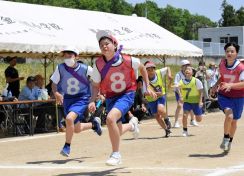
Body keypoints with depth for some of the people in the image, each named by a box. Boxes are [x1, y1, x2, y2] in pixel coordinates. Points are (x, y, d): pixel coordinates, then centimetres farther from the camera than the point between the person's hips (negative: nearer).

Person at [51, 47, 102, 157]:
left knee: (69, 118, -29)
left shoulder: (85, 69, -16)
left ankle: (67, 146, -11)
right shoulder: (60, 68, -12)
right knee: (77, 129, 13)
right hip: (67, 99, 4)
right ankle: (94, 124, 45)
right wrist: (56, 93, -24)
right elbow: (54, 84, -4)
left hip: (82, 98, -4)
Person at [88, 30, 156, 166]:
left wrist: (147, 86, 4)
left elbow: (142, 68, 4)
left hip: (127, 94, -4)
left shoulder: (128, 60, -19)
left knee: (110, 118, -31)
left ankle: (116, 155, -16)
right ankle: (132, 124, 49)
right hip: (111, 97, 4)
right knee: (116, 132, 11)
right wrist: (93, 101, -16)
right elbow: (96, 86, 0)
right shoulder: (98, 64, -13)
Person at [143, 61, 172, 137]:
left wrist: (169, 75, -16)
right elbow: (145, 93, -33)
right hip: (151, 99, 0)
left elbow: (167, 68, 4)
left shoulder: (159, 72, -17)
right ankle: (166, 129, 28)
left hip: (161, 96, 0)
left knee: (160, 110, -28)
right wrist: (155, 93, -48)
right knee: (157, 116, 4)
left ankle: (166, 119, 6)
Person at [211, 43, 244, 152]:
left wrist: (230, 85, -43)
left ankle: (230, 141, 36)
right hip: (224, 95, 1)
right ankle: (225, 138, -4)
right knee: (229, 115, -25)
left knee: (234, 121, 12)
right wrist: (216, 85, -1)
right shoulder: (222, 64, -5)